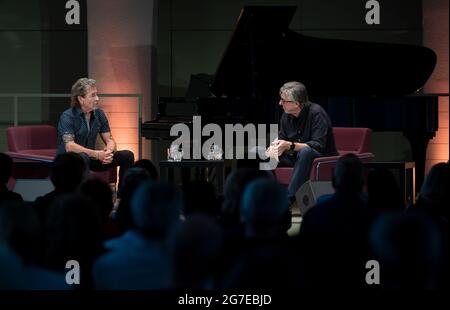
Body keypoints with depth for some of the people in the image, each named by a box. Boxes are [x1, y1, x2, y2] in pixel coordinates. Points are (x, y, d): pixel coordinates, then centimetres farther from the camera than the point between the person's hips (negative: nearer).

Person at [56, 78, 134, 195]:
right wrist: (96, 154, -38)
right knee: (83, 157, -41)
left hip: (90, 159, 7)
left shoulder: (99, 114, 3)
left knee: (127, 156, -6)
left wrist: (109, 152, -23)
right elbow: (69, 146, -29)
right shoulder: (67, 116, -17)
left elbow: (109, 140, 3)